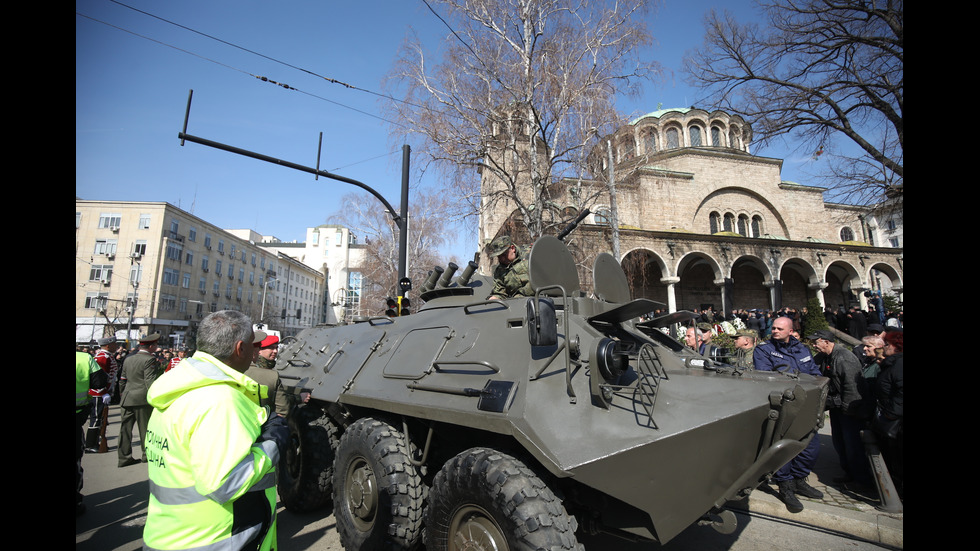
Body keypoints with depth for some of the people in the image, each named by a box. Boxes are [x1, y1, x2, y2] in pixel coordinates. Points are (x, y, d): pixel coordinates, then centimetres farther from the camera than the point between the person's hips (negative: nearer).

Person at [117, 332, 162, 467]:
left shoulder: (128, 358, 10)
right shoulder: (149, 360, -14)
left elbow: (122, 380, 16)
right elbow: (150, 382, -18)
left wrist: (123, 395, 26)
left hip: (127, 399, 7)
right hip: (142, 399, -7)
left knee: (125, 428, 10)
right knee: (145, 428, 6)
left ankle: (124, 457, 15)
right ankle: (147, 454, 17)